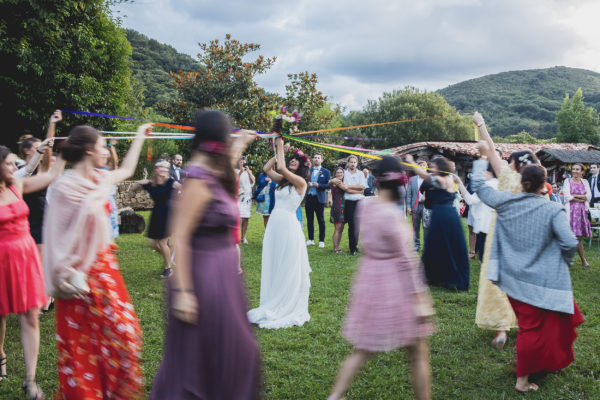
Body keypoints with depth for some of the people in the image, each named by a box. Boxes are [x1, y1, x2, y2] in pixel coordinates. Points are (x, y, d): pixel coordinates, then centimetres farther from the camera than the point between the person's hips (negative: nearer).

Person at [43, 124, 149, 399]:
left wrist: (139, 137, 34)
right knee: (80, 344, 5)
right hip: (80, 274, -8)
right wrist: (65, 278, -18)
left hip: (105, 267, 8)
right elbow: (56, 236, -15)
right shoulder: (65, 187, -17)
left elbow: (126, 170, 26)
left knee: (122, 330, 11)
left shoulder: (100, 179, 5)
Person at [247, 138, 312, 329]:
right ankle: (273, 305, 22)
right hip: (274, 224, 8)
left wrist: (281, 147, -7)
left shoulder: (300, 182, -7)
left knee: (287, 269, 0)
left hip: (287, 224, -8)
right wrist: (278, 151, 10)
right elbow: (266, 169, 14)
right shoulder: (283, 180, 14)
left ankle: (286, 309, 10)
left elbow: (281, 168, -19)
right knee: (272, 267, 11)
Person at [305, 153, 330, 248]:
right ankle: (311, 240, 17)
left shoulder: (326, 172, 4)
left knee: (321, 220, 0)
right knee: (309, 220, 7)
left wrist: (319, 185, -17)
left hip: (319, 198, -3)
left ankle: (321, 241, 7)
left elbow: (328, 185, -3)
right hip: (309, 198, 3)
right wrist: (307, 184, -8)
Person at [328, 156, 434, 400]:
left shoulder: (364, 206, -2)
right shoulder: (391, 215, -23)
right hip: (396, 288, -7)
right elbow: (406, 261, -19)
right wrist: (420, 296, -13)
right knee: (419, 354, 12)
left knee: (362, 350, 19)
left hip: (368, 282, 7)